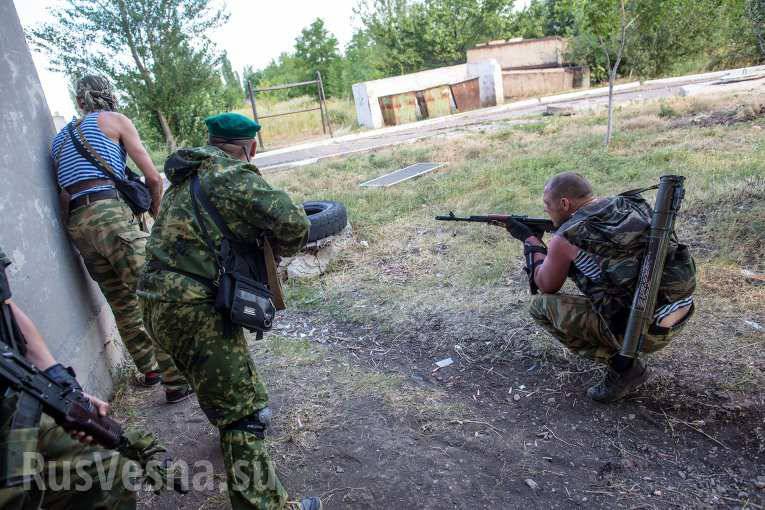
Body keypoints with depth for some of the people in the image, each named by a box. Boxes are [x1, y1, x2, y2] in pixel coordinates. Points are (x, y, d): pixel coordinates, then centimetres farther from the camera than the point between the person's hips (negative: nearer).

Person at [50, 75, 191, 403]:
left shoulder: (60, 137, 28)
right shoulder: (114, 120, 10)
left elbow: (61, 183, 24)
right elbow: (153, 178, 3)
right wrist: (155, 211, 19)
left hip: (74, 223, 7)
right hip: (109, 212, -7)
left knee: (123, 304, 15)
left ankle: (149, 370, 24)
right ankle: (178, 380, -9)